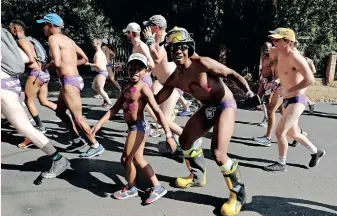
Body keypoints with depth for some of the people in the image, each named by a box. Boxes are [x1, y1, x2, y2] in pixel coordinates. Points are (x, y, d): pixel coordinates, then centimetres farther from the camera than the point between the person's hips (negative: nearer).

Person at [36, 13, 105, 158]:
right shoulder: (68, 40, 15)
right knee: (60, 112, 20)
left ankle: (96, 146, 5)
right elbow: (84, 59, 19)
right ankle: (78, 140, 26)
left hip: (69, 81, -10)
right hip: (73, 79, 10)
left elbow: (56, 62, -23)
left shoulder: (53, 38, -10)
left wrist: (47, 66, -2)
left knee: (77, 117, -3)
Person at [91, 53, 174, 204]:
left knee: (126, 158, 5)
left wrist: (168, 134, -29)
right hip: (135, 128, 9)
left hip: (138, 127, -9)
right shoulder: (127, 88, 8)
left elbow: (158, 111, -23)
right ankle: (157, 187, 28)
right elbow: (115, 109, 10)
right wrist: (99, 123, 4)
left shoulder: (143, 88, -17)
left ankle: (130, 189, 29)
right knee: (137, 159, 17)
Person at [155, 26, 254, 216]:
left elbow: (232, 74, -23)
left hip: (225, 105, -8)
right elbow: (157, 100, 3)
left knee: (218, 153, -18)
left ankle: (239, 194, 6)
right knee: (185, 140, 16)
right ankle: (198, 177, 41)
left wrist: (248, 91, -36)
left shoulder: (202, 63, -24)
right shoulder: (174, 78, -5)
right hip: (207, 108, 8)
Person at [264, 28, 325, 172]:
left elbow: (310, 79, -27)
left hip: (297, 100, -9)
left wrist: (289, 90, -22)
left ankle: (281, 164, 11)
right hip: (287, 100, 9)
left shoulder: (294, 57, -20)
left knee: (279, 132, -8)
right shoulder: (281, 55, 5)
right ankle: (316, 152, 41)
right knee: (292, 133, 20)